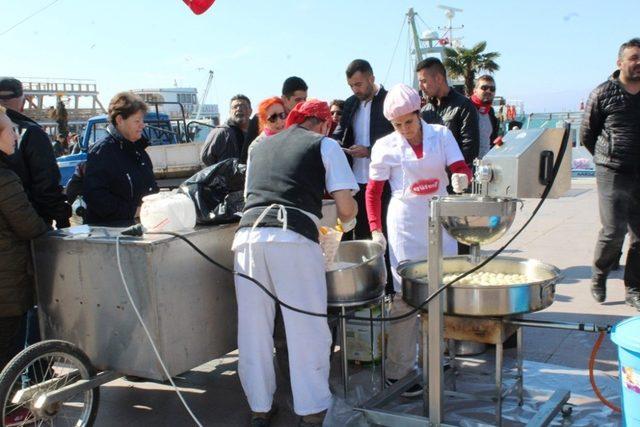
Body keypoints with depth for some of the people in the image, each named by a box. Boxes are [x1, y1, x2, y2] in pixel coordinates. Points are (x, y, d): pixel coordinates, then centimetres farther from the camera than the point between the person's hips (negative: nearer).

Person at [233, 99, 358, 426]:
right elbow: (346, 206, 5)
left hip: (247, 234, 5)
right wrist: (346, 223, 28)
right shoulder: (324, 145, 13)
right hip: (293, 239, -4)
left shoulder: (260, 148, 26)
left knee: (253, 326, 12)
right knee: (307, 327, 6)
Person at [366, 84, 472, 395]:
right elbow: (373, 192, 0)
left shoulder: (441, 135, 0)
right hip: (405, 226, -3)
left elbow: (461, 168, -5)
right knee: (405, 296, -4)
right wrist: (375, 230, -6)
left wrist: (462, 178, -29)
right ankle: (398, 370, 4)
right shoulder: (386, 147, -5)